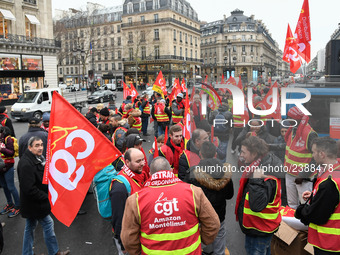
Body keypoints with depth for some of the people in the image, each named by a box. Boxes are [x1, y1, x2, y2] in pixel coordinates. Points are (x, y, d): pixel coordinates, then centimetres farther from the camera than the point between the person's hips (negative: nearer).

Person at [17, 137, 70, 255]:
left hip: (33, 203, 10)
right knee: (48, 223, 2)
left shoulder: (38, 159, 7)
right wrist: (46, 197, -19)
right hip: (34, 202, -10)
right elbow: (29, 188, -28)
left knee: (30, 226, 18)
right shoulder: (26, 164, -25)